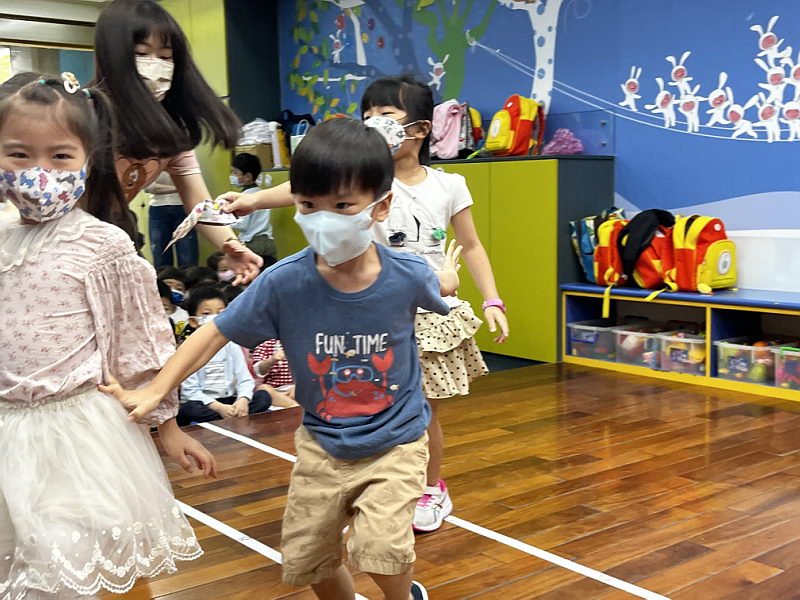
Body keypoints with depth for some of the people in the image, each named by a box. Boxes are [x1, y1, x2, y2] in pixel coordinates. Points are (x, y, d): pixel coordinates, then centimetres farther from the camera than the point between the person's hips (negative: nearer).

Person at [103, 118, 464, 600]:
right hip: (322, 445, 2)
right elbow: (216, 333, -10)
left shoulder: (407, 276, -20)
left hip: (395, 443, -2)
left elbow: (439, 290, 6)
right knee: (305, 559, 10)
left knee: (381, 546, -19)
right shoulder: (283, 283, -20)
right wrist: (154, 391, -12)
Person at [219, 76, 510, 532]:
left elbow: (472, 247, 8)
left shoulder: (448, 186, -1)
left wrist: (492, 301, -1)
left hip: (432, 312, 1)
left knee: (425, 411, 11)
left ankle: (432, 490, 34)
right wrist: (254, 199, -44)